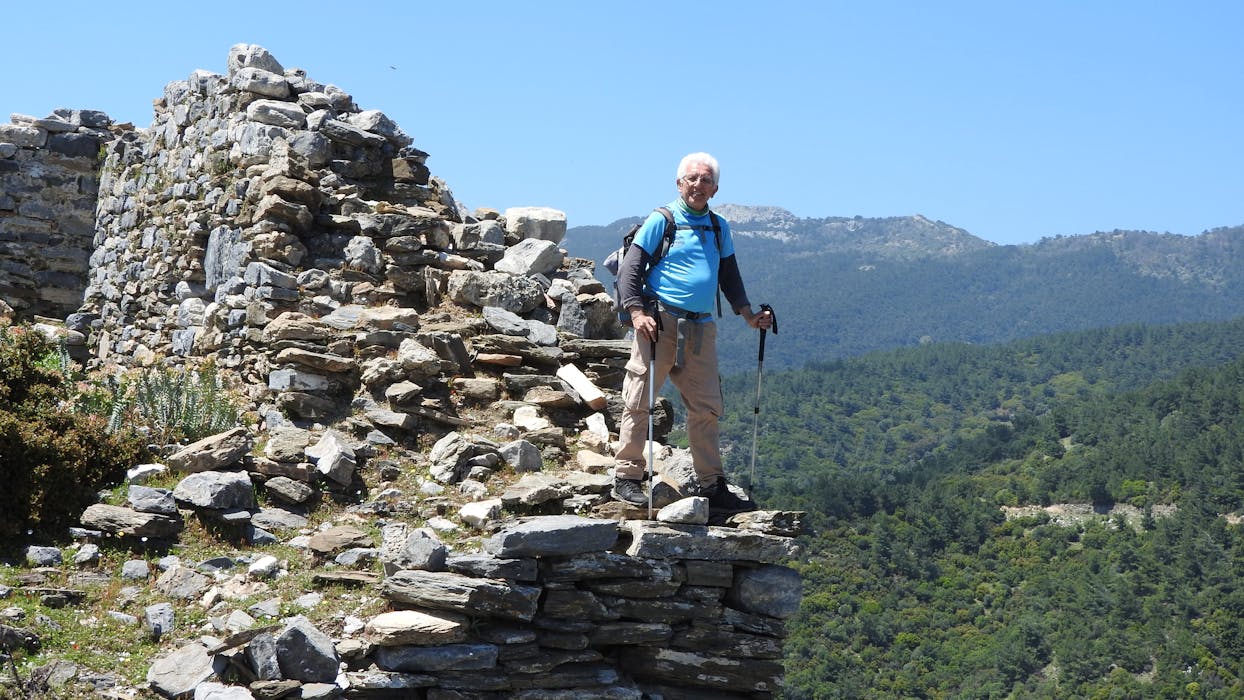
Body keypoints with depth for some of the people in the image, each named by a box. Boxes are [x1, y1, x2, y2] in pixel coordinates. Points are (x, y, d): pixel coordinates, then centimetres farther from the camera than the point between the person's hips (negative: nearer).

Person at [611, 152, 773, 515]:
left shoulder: (719, 228, 17)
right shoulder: (661, 221, 1)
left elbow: (729, 275, 25)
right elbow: (629, 269, -3)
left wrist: (747, 313, 12)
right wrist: (637, 312, -15)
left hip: (701, 328, 5)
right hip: (659, 322, -5)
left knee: (707, 408, 6)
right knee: (639, 401, -4)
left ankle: (711, 485, 12)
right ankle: (626, 477, 3)